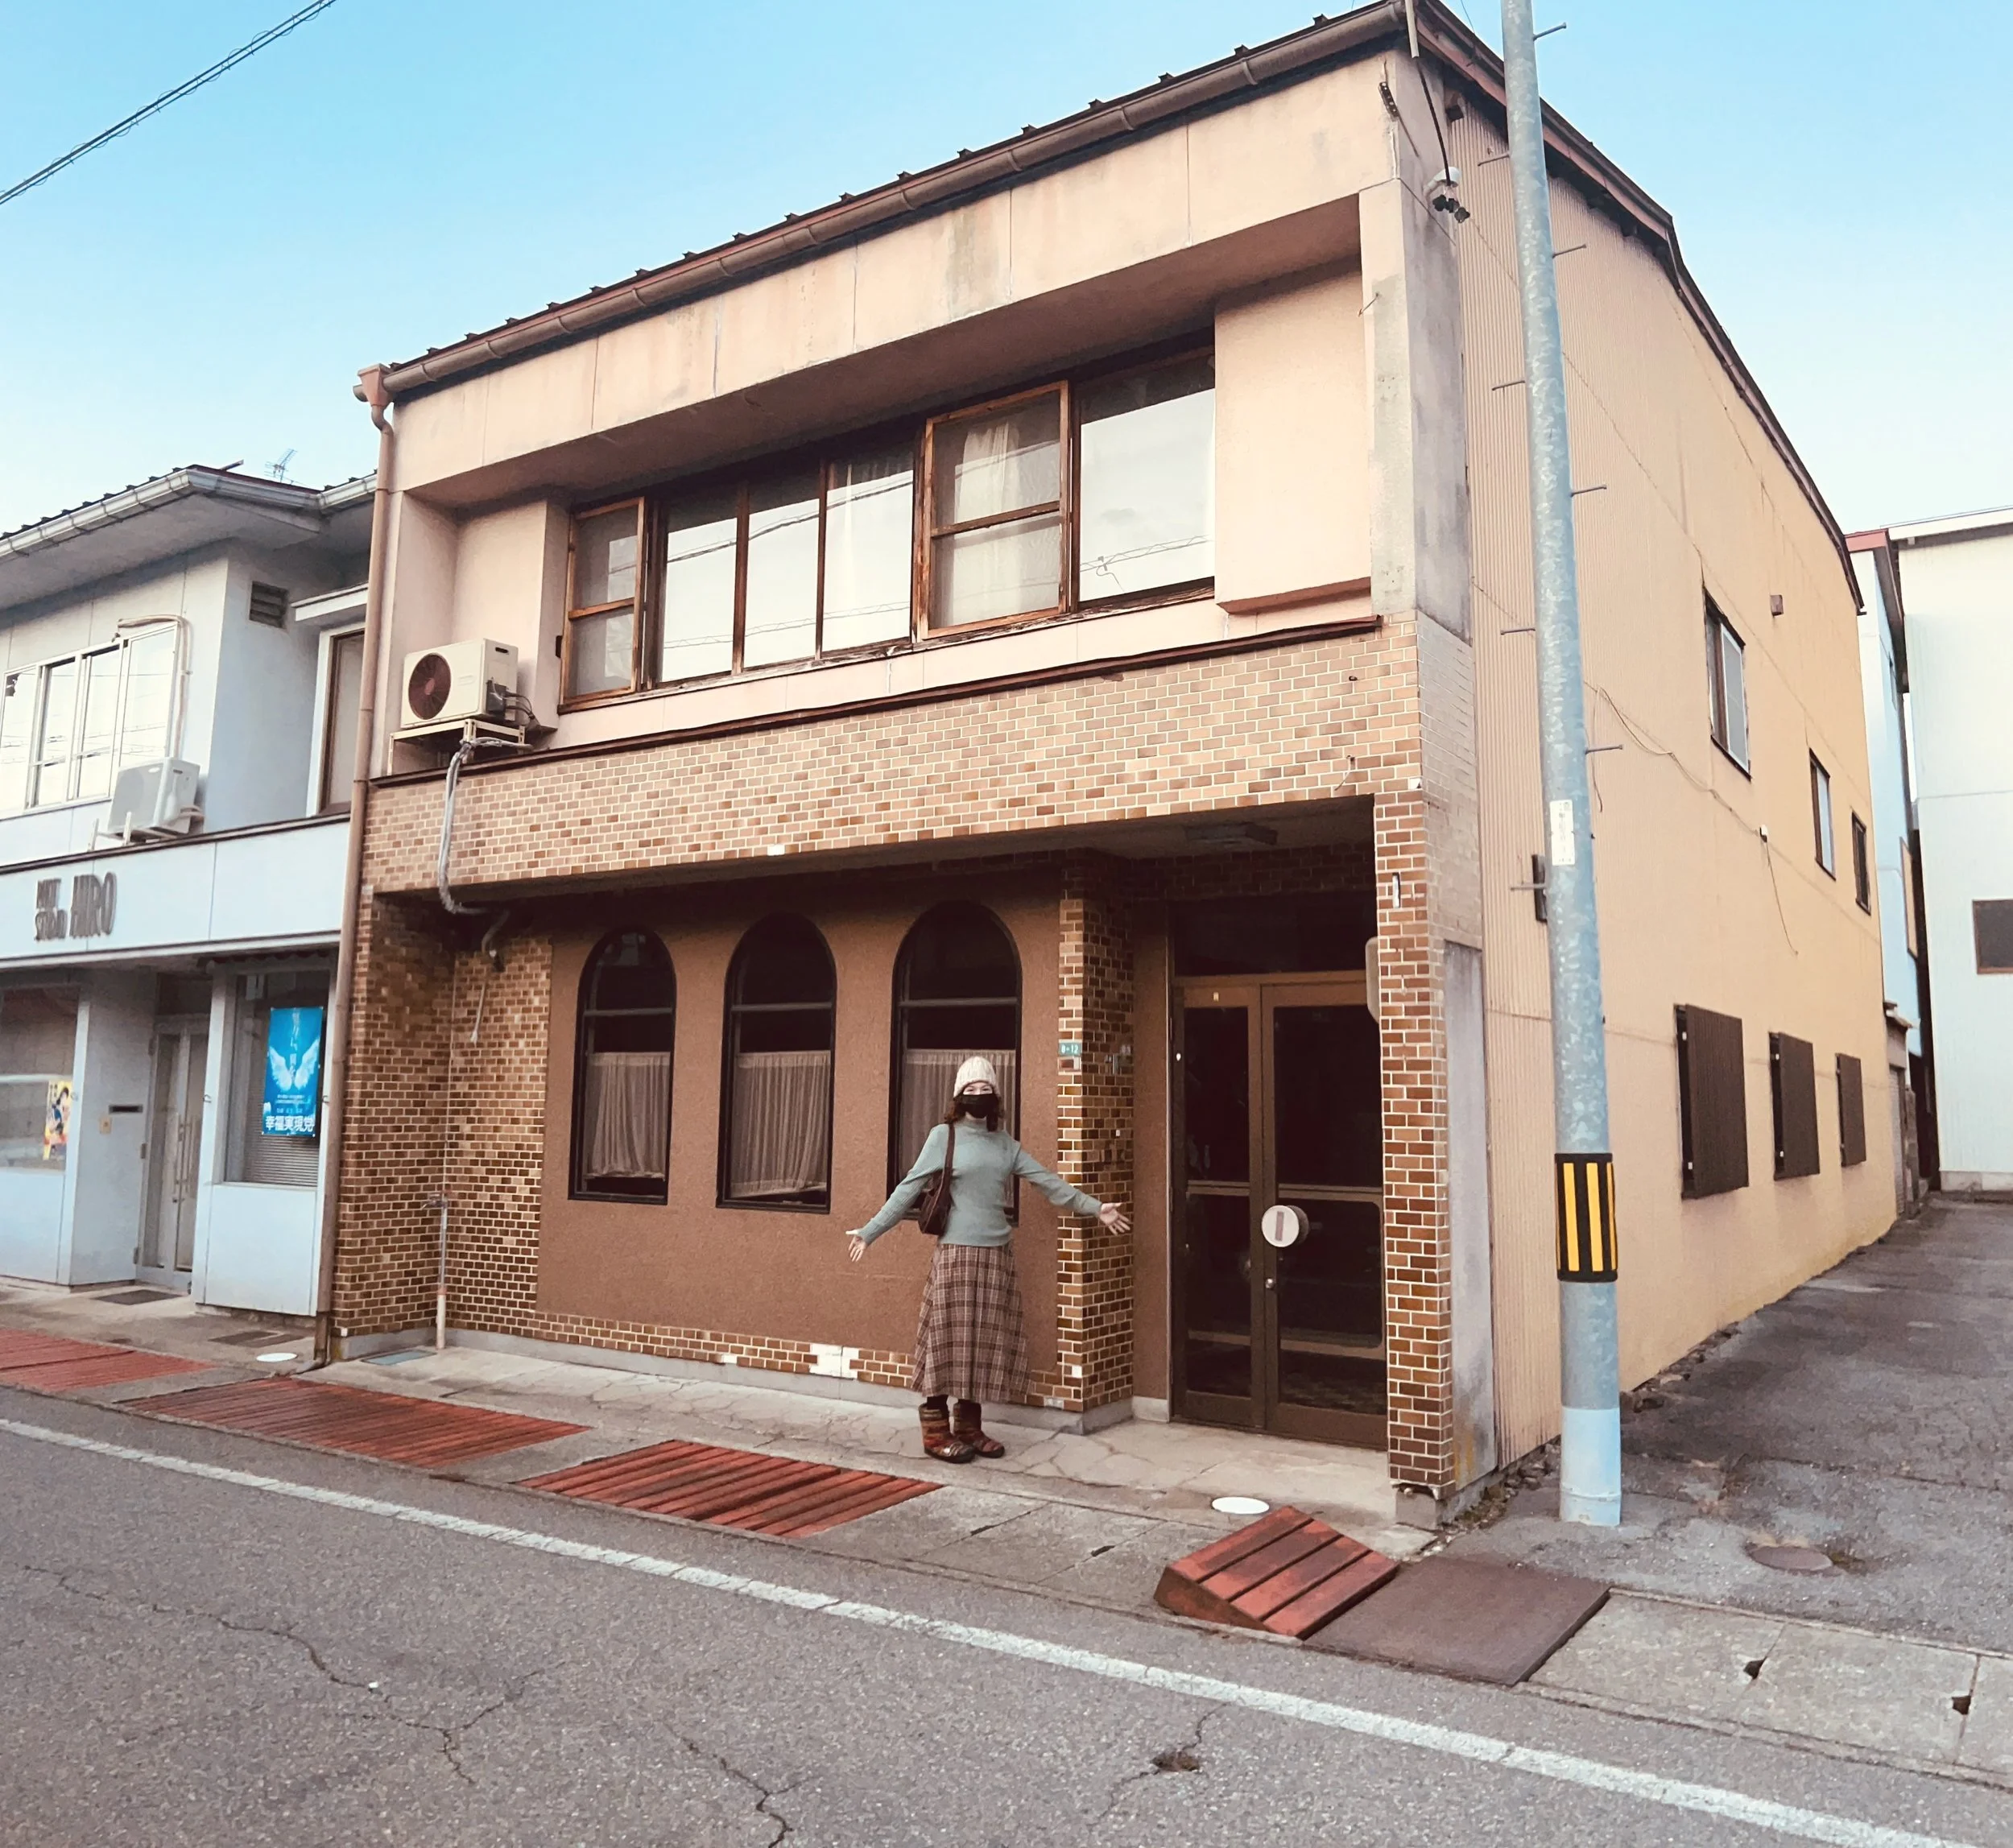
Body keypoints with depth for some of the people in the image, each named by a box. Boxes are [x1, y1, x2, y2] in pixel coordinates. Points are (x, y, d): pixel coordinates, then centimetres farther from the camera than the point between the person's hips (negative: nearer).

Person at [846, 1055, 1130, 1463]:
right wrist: (869, 1231, -11)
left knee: (986, 1344, 8)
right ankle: (936, 1432, 6)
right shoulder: (943, 1136, -2)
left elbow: (1047, 1181, 10)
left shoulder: (1004, 1143, 11)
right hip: (956, 1253, -5)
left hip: (997, 1255, 5)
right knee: (948, 1341, -2)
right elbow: (908, 1190, -4)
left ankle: (968, 1426, 19)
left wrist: (1095, 1207, 5)